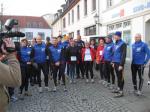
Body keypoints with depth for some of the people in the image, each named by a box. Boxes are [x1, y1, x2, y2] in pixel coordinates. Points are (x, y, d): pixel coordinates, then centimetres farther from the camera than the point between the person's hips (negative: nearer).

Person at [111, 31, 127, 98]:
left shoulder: (122, 44, -13)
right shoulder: (115, 44, 13)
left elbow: (123, 55, -17)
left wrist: (121, 65, -20)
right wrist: (113, 62, 17)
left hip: (119, 63, -8)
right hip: (115, 63, 8)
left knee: (120, 77, -2)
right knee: (118, 76, 17)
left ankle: (121, 92, 6)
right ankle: (118, 88, 29)